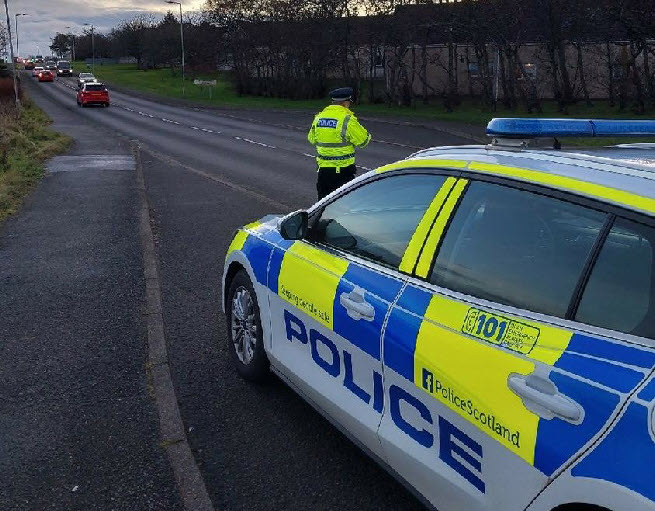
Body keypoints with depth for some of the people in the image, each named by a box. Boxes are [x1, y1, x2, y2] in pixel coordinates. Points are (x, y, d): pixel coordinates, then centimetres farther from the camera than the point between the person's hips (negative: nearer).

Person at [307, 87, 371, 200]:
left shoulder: (319, 117, 5)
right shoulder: (347, 119, -14)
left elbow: (311, 139, 16)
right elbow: (363, 140, -9)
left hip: (323, 168, 5)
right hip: (343, 169, -5)